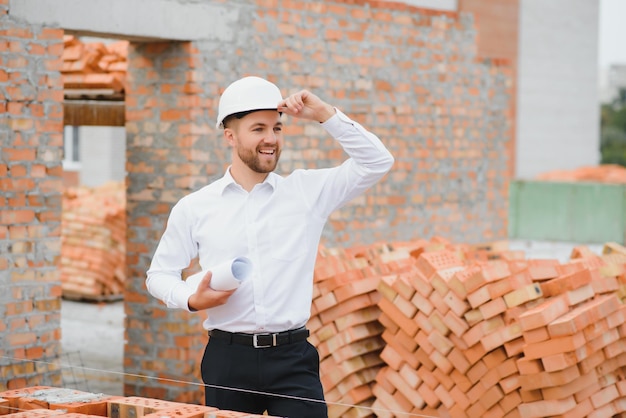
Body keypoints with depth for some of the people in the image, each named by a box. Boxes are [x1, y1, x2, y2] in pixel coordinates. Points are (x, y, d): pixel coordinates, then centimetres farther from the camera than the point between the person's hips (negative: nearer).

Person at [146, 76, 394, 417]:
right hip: (228, 360, 0)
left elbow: (377, 162, 3)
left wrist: (325, 115, -4)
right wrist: (192, 300, -8)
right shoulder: (194, 208, 6)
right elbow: (159, 274, 13)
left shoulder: (308, 191, 7)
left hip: (293, 358, 0)